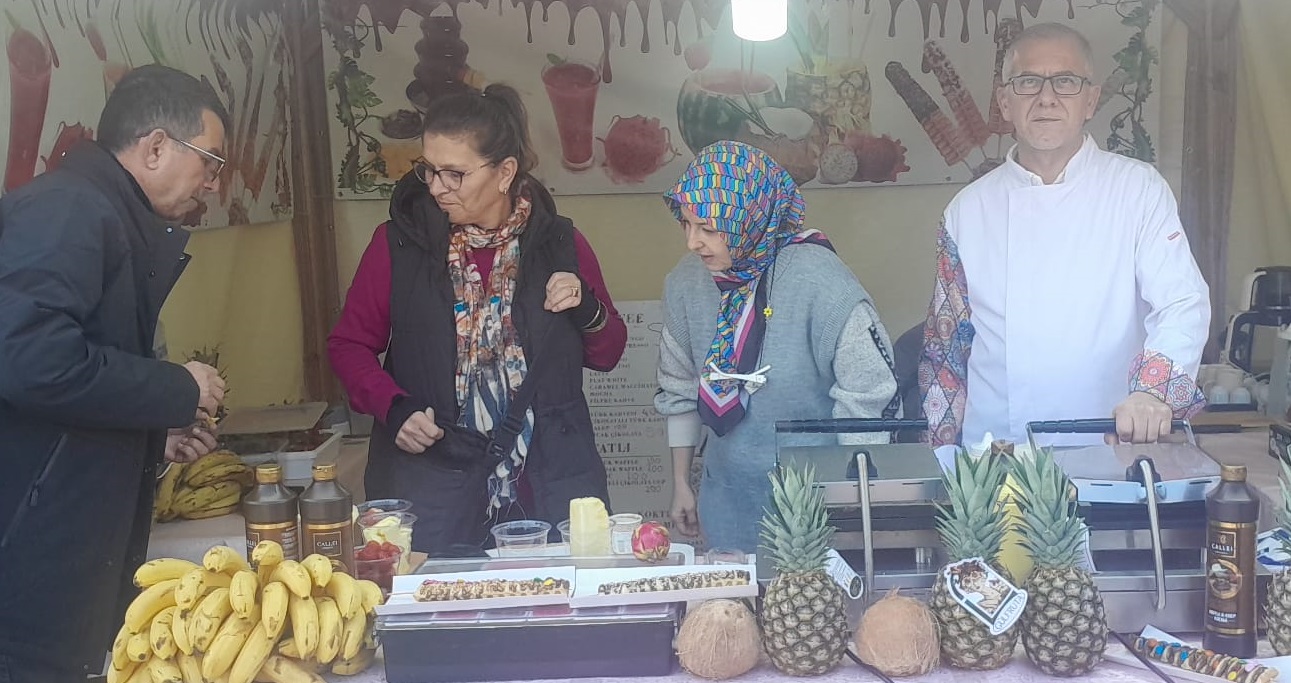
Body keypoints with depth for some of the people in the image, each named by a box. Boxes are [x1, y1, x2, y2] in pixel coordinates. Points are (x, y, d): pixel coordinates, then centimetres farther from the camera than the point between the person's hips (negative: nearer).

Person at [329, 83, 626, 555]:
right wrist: (394, 407, -11)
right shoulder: (398, 243, -1)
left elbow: (608, 354, 12)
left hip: (549, 481, 1)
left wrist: (587, 310, -9)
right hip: (432, 482, -1)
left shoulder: (560, 244, 3)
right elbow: (350, 344, 6)